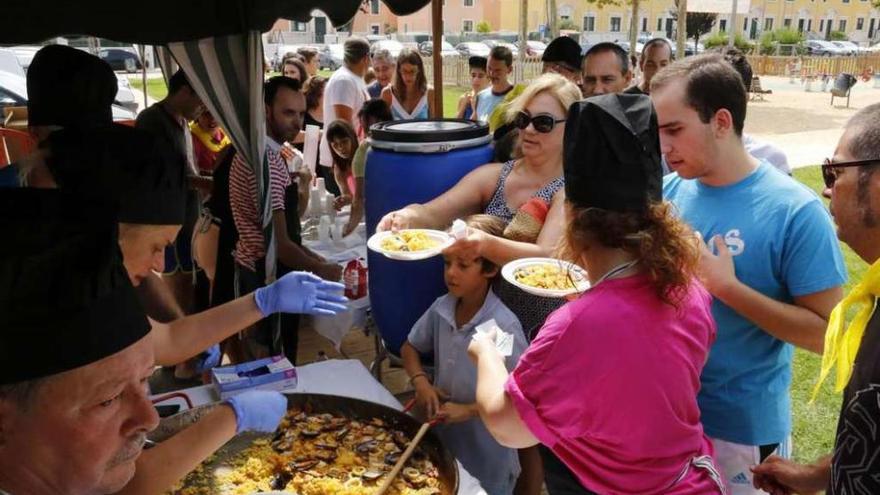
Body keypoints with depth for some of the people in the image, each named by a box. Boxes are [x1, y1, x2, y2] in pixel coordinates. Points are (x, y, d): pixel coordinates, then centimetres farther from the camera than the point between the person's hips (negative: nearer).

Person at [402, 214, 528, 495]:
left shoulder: (503, 326, -25)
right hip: (441, 435, 5)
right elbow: (410, 347, 8)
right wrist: (421, 383, -9)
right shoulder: (441, 309, -8)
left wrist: (469, 410, -22)